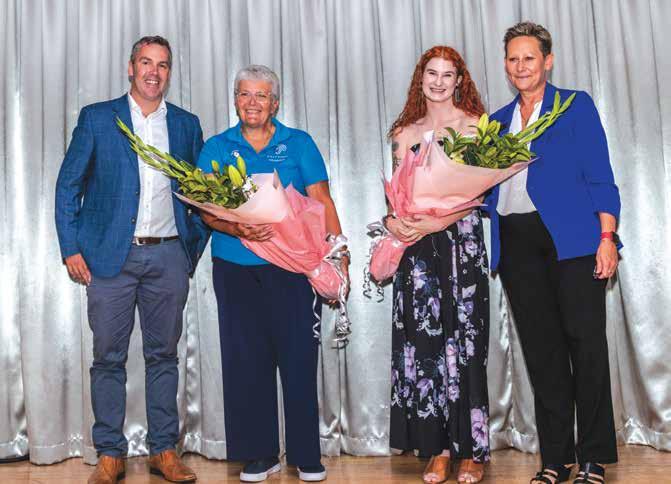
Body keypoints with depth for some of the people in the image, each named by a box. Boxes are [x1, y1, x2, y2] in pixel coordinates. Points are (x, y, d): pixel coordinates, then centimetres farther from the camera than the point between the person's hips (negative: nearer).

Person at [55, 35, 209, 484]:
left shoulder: (186, 124, 11)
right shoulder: (97, 118, 4)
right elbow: (68, 185, 3)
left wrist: (194, 248, 7)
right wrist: (71, 248, -4)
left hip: (168, 257, 2)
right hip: (110, 256, -1)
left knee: (163, 355, 8)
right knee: (109, 357, 3)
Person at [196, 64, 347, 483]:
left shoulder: (299, 144, 8)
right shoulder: (217, 148, 11)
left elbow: (322, 202, 2)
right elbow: (206, 208, 3)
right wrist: (235, 229, -18)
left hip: (293, 267, -1)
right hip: (236, 268, 2)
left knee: (299, 357, 0)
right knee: (247, 360, 5)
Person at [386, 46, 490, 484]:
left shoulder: (473, 125, 3)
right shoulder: (405, 132, 15)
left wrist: (437, 223, -18)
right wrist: (393, 219, -7)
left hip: (461, 239, -3)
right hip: (416, 245, 4)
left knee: (463, 340, -2)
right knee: (423, 341, 2)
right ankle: (437, 449, 10)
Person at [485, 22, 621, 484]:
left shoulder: (576, 106, 7)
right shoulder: (498, 120, 18)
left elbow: (599, 176, -1)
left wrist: (607, 238, -10)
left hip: (571, 239, -3)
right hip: (518, 244, 4)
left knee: (586, 343, -4)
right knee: (542, 349, 5)